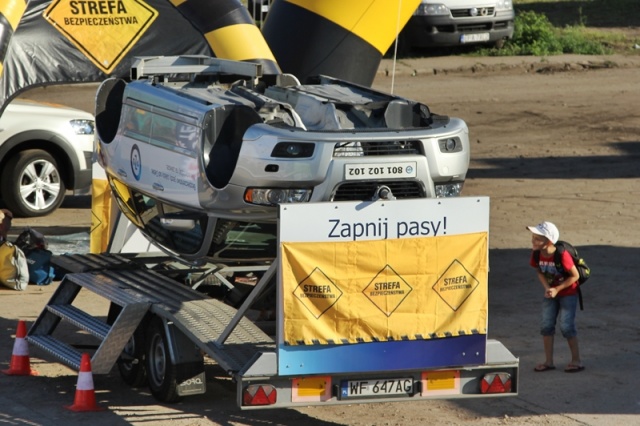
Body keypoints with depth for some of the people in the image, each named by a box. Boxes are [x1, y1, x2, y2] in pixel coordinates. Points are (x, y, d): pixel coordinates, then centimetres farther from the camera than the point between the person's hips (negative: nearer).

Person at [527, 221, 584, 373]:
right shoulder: (536, 254, -14)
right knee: (546, 325, 3)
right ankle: (548, 361, 12)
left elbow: (575, 276, -20)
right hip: (551, 292, 6)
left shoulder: (562, 255, -30)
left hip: (568, 293, -6)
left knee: (566, 325, -6)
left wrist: (557, 289, -23)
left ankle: (576, 360, 7)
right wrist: (547, 288, -15)